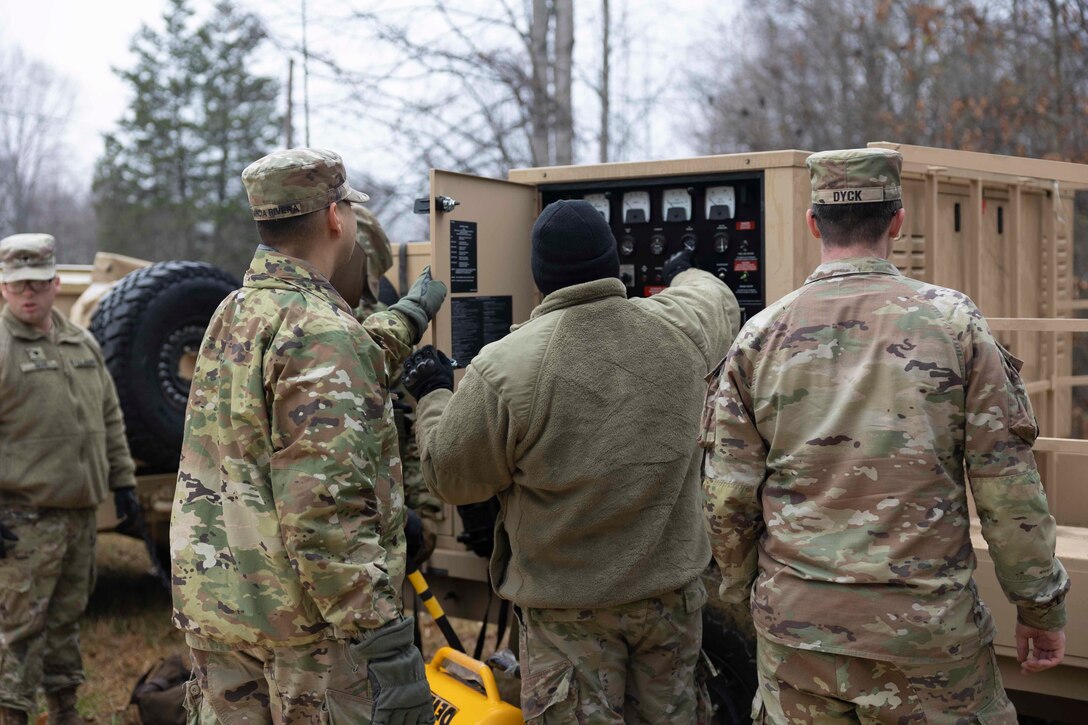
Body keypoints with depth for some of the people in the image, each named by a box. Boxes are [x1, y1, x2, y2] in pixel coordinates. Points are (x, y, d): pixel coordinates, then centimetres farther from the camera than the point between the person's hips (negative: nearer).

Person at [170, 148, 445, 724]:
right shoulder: (320, 331, -18)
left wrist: (407, 317, 40)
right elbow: (326, 508, -25)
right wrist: (380, 635, -23)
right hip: (305, 621, -9)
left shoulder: (231, 315, 9)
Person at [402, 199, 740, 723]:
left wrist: (433, 397, 11)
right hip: (670, 594, 4)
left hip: (568, 609, -3)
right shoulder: (678, 330, -7)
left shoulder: (504, 366, -20)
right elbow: (719, 302, 19)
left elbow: (451, 477, -7)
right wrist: (686, 274, 42)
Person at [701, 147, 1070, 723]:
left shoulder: (761, 336, 0)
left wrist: (744, 589, 17)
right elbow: (1008, 487, -5)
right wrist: (1042, 605, 5)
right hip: (926, 630, -2)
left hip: (796, 625, 2)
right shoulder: (953, 322, -5)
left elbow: (728, 497, 1)